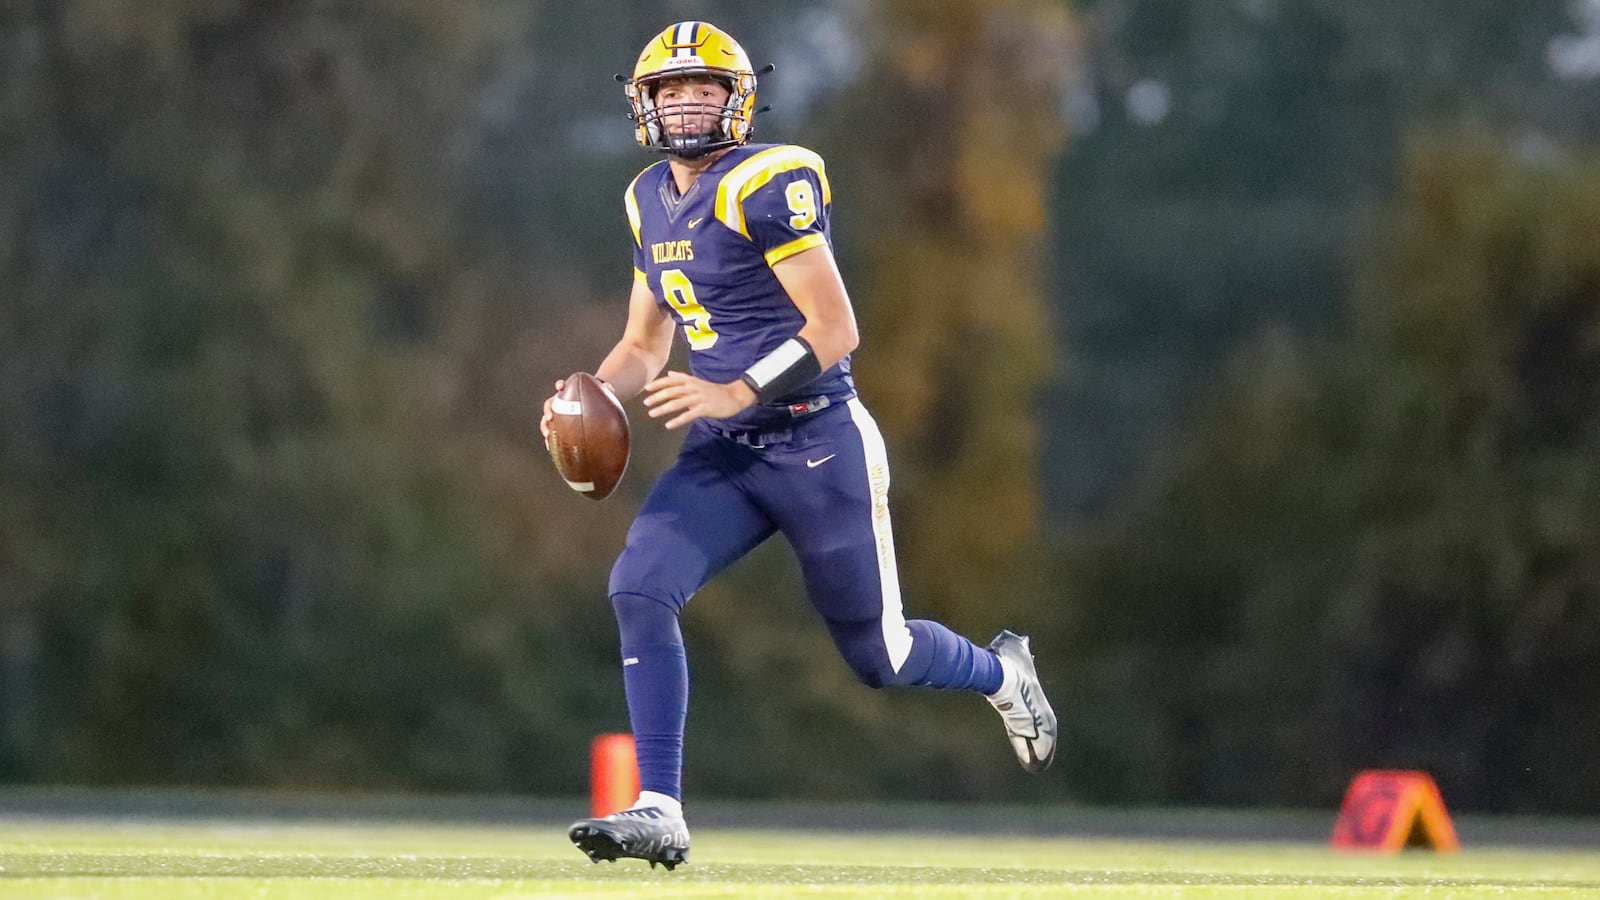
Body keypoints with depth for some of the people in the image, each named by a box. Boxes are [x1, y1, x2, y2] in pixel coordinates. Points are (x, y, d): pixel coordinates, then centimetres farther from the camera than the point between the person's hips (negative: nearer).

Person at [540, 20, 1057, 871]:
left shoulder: (766, 185, -16)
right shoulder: (650, 202, 9)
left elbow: (835, 329, -20)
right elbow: (644, 346, 19)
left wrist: (736, 394, -27)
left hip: (818, 448, -6)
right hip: (721, 457, 6)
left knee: (879, 655, 7)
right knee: (638, 590, -18)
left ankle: (999, 672, 41)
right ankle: (659, 815, -15)